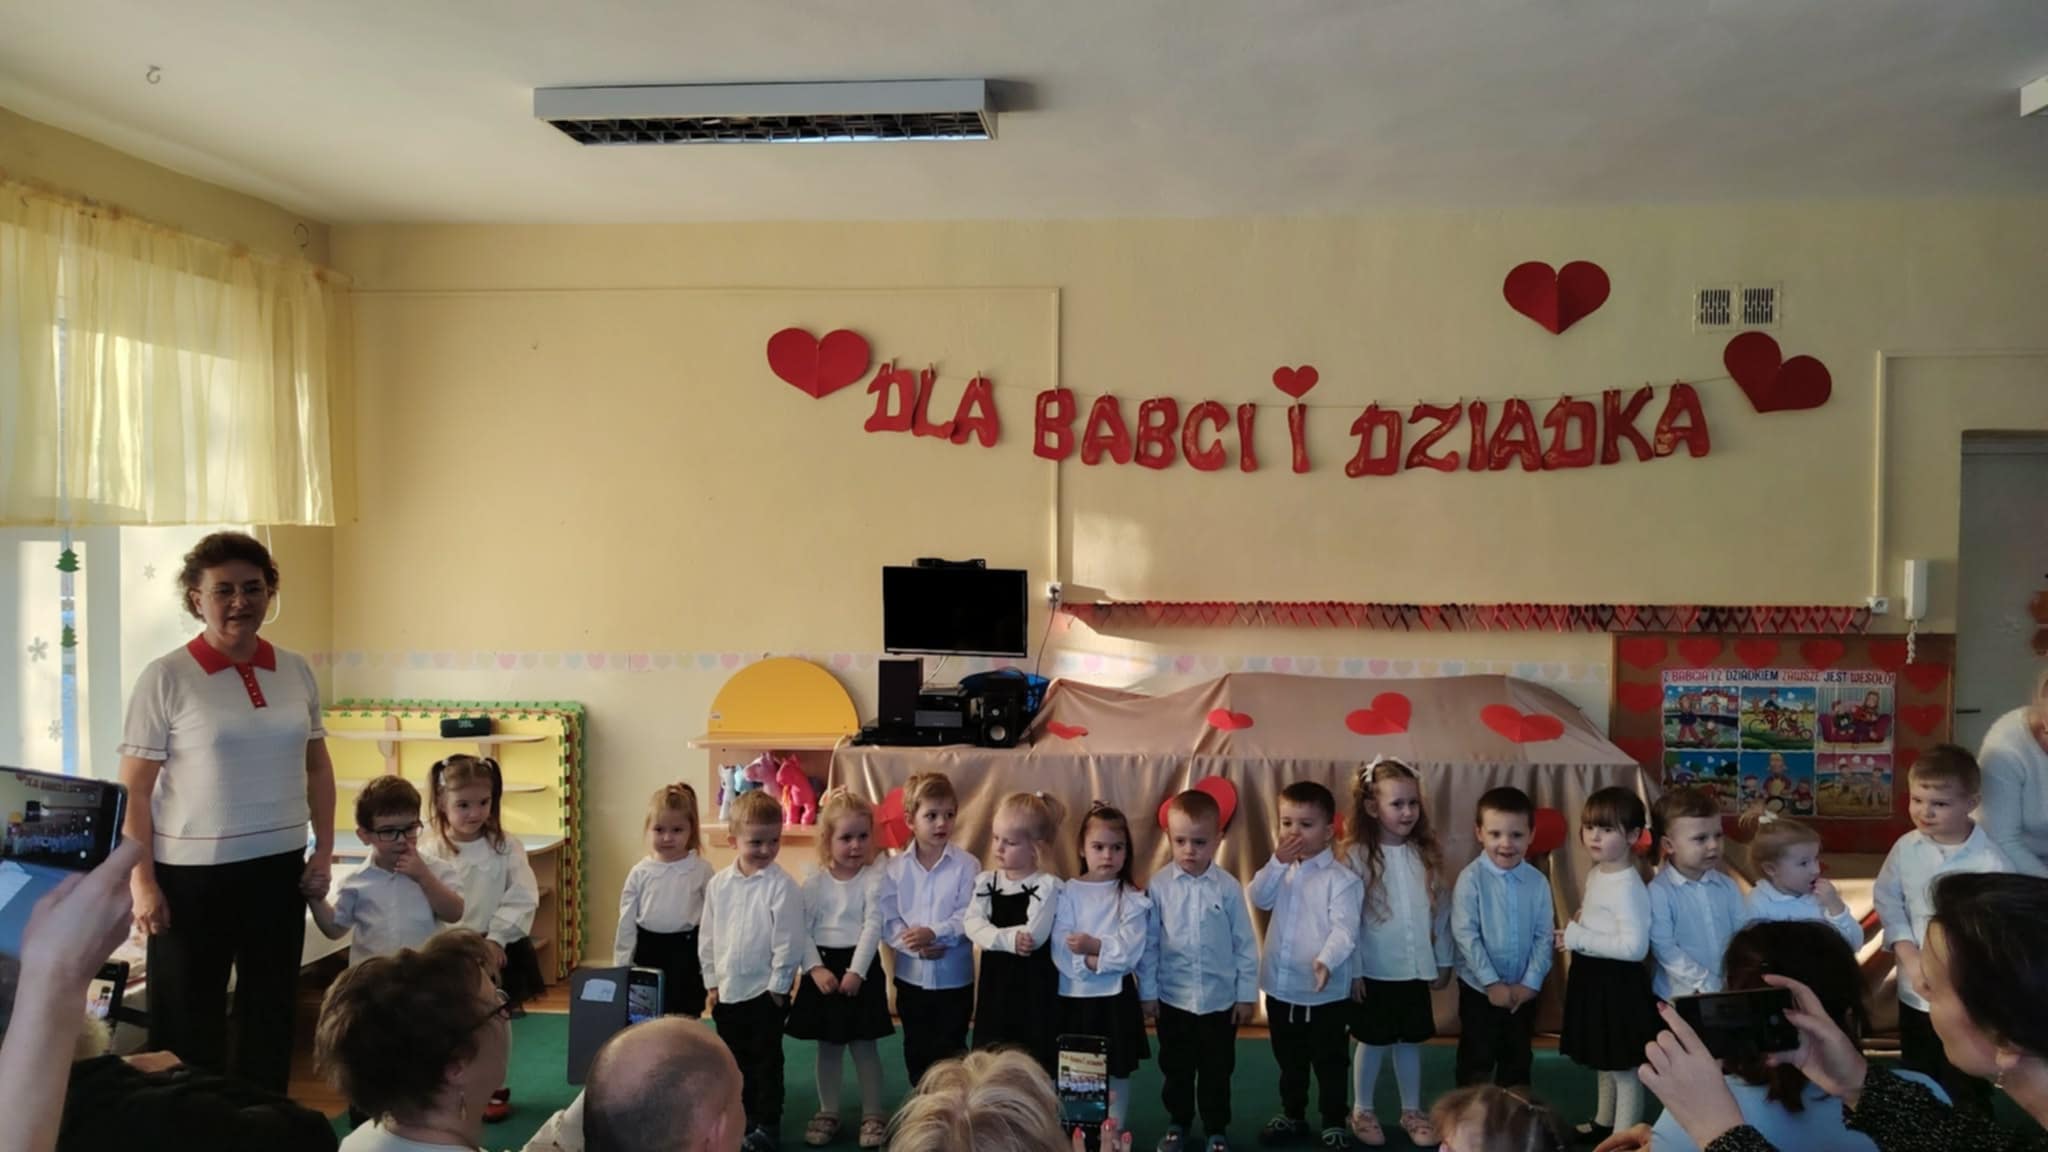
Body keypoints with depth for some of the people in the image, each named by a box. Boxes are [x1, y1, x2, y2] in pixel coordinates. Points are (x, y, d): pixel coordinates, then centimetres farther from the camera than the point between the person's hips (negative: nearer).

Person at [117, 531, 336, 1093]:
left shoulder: (295, 671, 3)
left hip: (279, 867, 4)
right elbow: (134, 787, -7)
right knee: (189, 1020, 10)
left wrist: (324, 848, 5)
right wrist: (142, 882, -10)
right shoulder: (165, 678, -9)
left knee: (271, 1010, 16)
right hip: (192, 873, -4)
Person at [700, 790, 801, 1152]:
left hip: (765, 991, -5)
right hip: (726, 991, 5)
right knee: (734, 1061, 18)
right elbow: (708, 935, 7)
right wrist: (712, 981, 6)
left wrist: (778, 986, -12)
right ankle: (741, 1119, 33)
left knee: (766, 1061, 7)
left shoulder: (782, 886, -16)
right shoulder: (718, 884, -1)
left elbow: (788, 941, -15)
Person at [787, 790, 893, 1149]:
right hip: (823, 966, 2)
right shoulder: (814, 881, -1)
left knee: (864, 1046, 5)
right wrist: (816, 968, -15)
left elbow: (873, 927, -13)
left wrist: (856, 970, -19)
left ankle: (872, 1114, 19)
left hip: (861, 967, -2)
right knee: (827, 1046, 13)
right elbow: (802, 930, -4)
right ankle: (828, 1113, 26)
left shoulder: (874, 878, -7)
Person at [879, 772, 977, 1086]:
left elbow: (968, 917, -15)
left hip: (954, 977, -3)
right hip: (911, 976, 3)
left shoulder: (965, 865, -10)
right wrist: (913, 944, -20)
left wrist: (934, 933, -26)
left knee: (951, 1051, 9)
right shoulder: (896, 868, -3)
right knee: (916, 1049, 18)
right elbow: (888, 921, -6)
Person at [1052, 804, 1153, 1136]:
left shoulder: (1133, 897, -3)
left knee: (1118, 1073, 9)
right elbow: (1060, 949, -10)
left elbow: (1130, 953, -12)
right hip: (1072, 996, 1)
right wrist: (1092, 962, -23)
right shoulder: (1067, 892, -2)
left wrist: (1094, 946, -20)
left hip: (1116, 997, 0)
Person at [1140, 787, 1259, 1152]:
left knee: (1217, 1071, 13)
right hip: (1173, 998, 1)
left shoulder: (1228, 887, -10)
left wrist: (1247, 994, -1)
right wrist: (1147, 991, -2)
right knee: (1175, 1069, 16)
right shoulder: (1159, 885, -9)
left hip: (1220, 999, -1)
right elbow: (1148, 942, -3)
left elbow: (1246, 944, -3)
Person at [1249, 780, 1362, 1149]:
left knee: (1330, 1063, 10)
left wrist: (1326, 961, -39)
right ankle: (1292, 1116, 36)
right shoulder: (1282, 870, 6)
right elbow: (1258, 899, -5)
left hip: (1325, 993, -5)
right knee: (1290, 1061, 20)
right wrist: (1277, 862, -15)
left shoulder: (1341, 879, -14)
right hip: (1280, 988, 5)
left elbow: (1345, 928, -22)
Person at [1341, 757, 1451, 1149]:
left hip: (1415, 970, 4)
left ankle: (1412, 1111, 32)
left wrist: (1443, 960, 7)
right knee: (1373, 1042, 10)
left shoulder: (1426, 854, -1)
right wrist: (1353, 969, -11)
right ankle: (1362, 1111, 27)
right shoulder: (1358, 857, -14)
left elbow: (1441, 910, 6)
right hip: (1375, 971, -3)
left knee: (1411, 1042, 15)